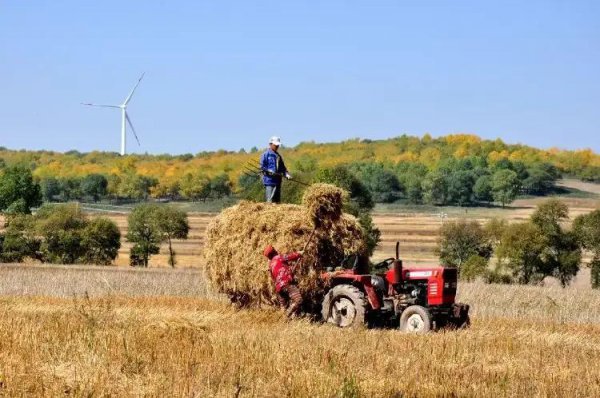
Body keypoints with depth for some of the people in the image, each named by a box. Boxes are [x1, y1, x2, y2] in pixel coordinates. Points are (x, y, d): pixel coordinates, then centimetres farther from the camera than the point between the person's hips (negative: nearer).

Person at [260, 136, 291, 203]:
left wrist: (286, 174, 2)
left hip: (277, 181, 8)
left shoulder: (278, 156, 19)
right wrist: (270, 171, -20)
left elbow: (283, 168, 20)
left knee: (277, 200, 8)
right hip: (269, 181, -8)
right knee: (270, 200, -13)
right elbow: (262, 167, -8)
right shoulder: (265, 154, -3)